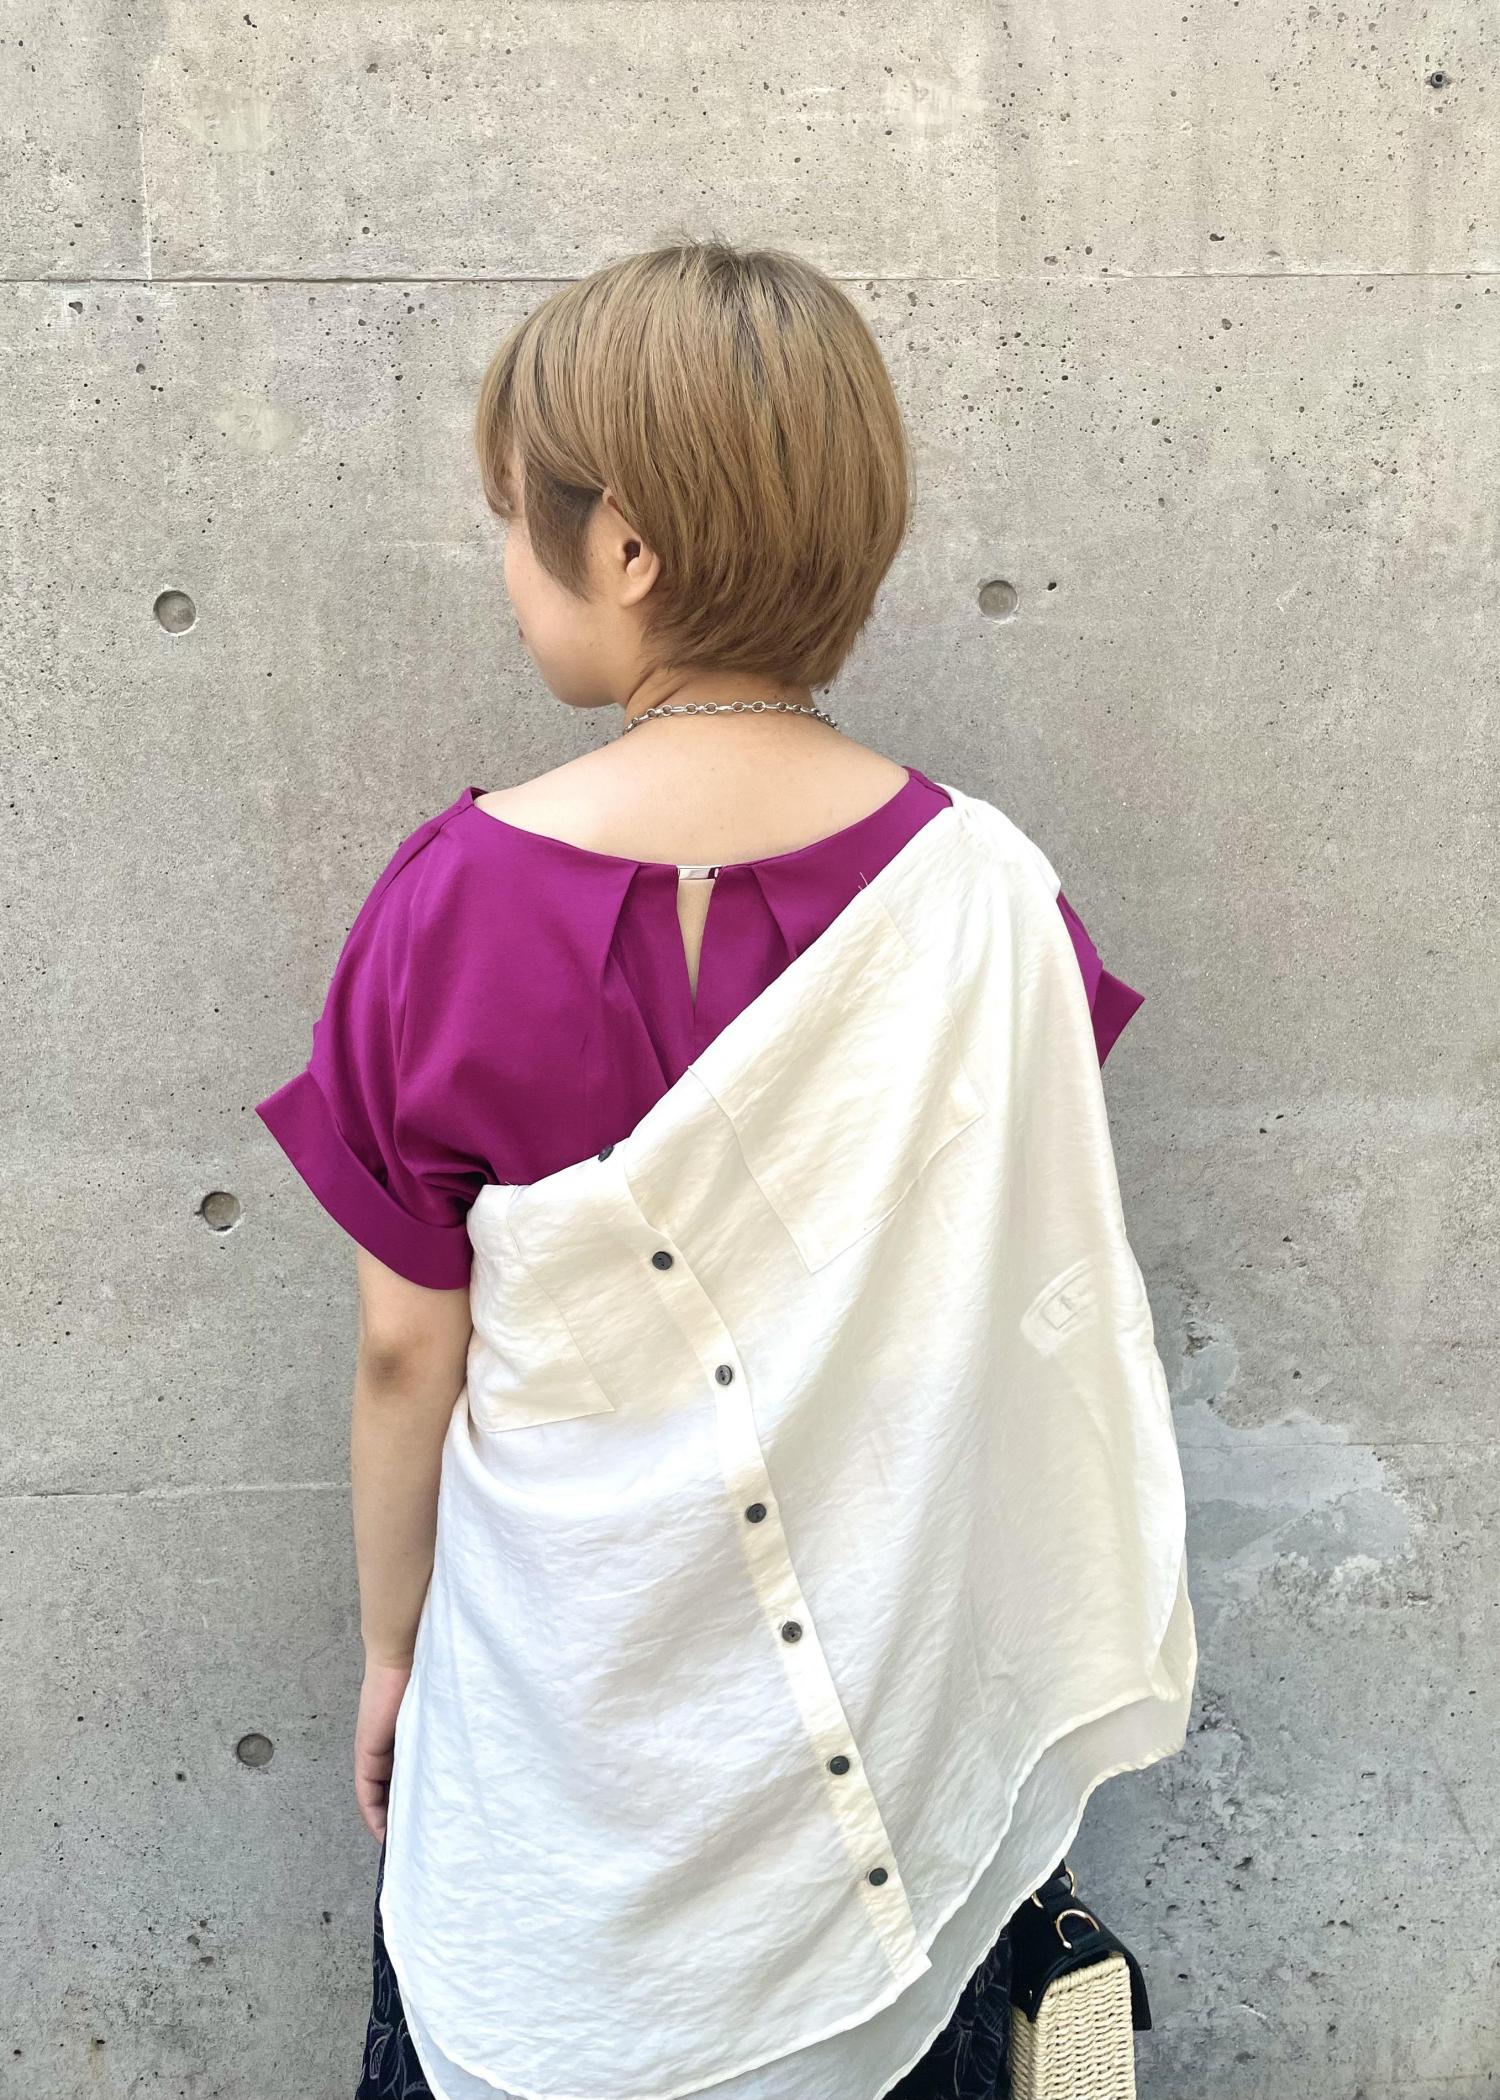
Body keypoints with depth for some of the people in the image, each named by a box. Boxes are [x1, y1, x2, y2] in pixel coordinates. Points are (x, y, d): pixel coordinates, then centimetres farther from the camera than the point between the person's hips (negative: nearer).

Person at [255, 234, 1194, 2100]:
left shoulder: (457, 899, -19)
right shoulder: (978, 893, -15)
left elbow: (408, 1345, -10)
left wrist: (391, 1644, 6)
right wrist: (1036, 1633, 10)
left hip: (563, 1666, -1)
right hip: (890, 1670, 2)